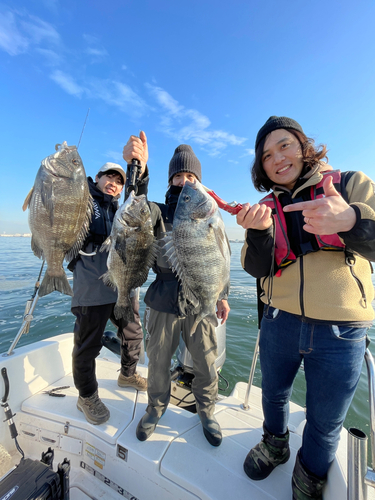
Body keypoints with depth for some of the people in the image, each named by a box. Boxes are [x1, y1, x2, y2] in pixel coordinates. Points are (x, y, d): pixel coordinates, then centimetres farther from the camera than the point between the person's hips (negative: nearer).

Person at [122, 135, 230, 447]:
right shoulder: (160, 211, 4)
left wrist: (222, 295, 6)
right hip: (164, 300, 0)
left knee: (207, 363, 10)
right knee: (158, 361, 14)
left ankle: (206, 410, 40)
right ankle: (157, 406, 43)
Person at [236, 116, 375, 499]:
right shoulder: (267, 207, 3)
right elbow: (258, 269, -5)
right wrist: (259, 231, -24)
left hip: (340, 331, -1)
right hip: (280, 323, 2)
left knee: (325, 421, 17)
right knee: (274, 394, 23)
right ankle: (275, 443, 55)